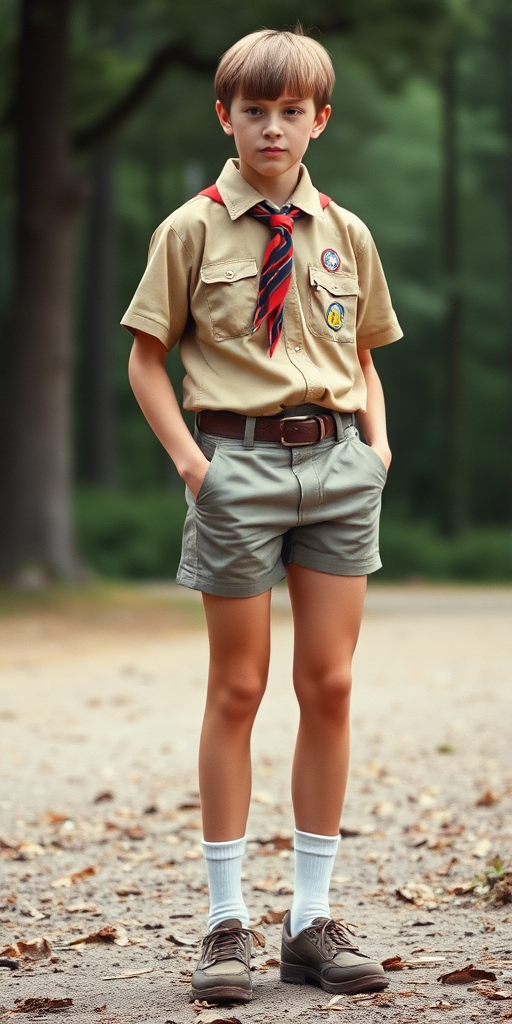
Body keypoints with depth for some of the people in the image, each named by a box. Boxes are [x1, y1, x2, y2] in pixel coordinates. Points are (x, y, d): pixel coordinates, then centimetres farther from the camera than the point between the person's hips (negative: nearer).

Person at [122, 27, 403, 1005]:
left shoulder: (345, 234, 9)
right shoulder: (192, 229, 0)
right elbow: (147, 360, 2)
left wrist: (377, 440, 3)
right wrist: (190, 458, -9)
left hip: (337, 461, 3)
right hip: (238, 460, -3)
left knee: (329, 685, 3)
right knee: (237, 688, 2)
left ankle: (312, 919, 13)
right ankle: (227, 922, 10)